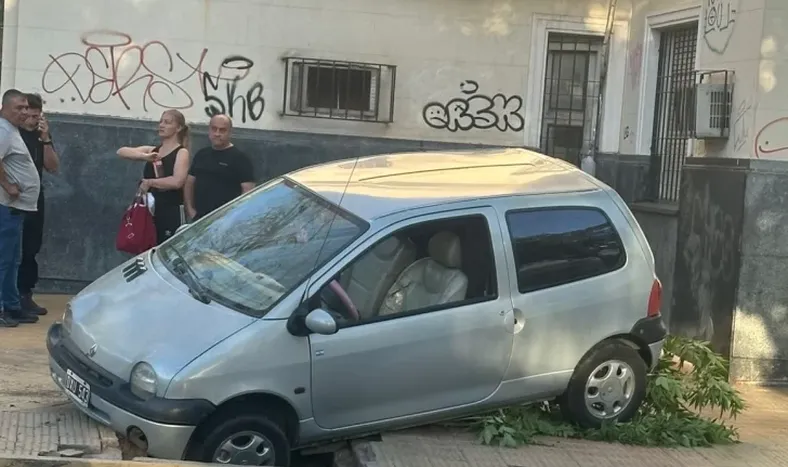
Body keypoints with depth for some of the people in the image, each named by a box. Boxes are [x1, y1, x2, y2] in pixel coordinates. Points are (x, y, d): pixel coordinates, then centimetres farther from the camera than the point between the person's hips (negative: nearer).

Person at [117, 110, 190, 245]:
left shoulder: (181, 152, -5)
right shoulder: (151, 150, 13)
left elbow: (177, 181, -22)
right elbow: (121, 152, 1)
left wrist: (149, 182, -12)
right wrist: (144, 156, -15)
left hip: (171, 212, -6)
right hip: (150, 211, 6)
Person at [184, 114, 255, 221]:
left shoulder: (239, 157, -5)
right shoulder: (201, 154, 16)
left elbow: (248, 190, -10)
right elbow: (189, 182, 21)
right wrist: (190, 209, 7)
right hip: (199, 218, 7)